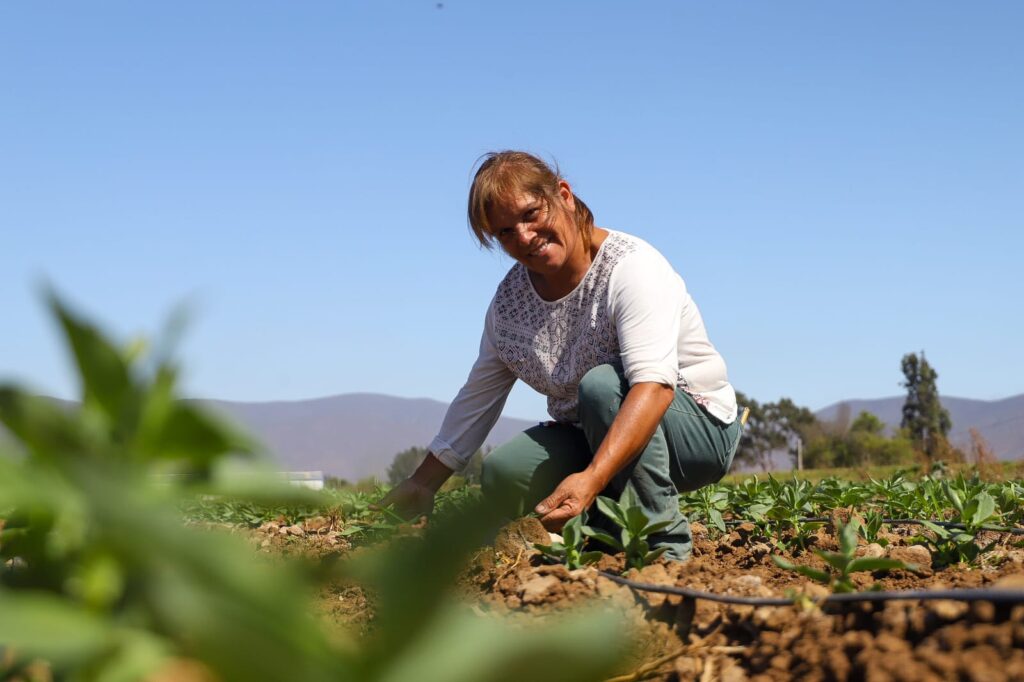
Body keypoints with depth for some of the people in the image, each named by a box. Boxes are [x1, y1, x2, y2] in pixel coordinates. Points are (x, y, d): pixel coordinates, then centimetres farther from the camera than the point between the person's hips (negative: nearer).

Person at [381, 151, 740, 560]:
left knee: (601, 383, -35)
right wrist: (424, 482, 8)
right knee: (502, 477, -21)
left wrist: (591, 479, -50)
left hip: (698, 430, -6)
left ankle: (664, 544, -24)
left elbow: (654, 384, -38)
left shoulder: (631, 266, -22)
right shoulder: (510, 300, -1)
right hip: (595, 438, 6)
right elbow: (476, 399, 10)